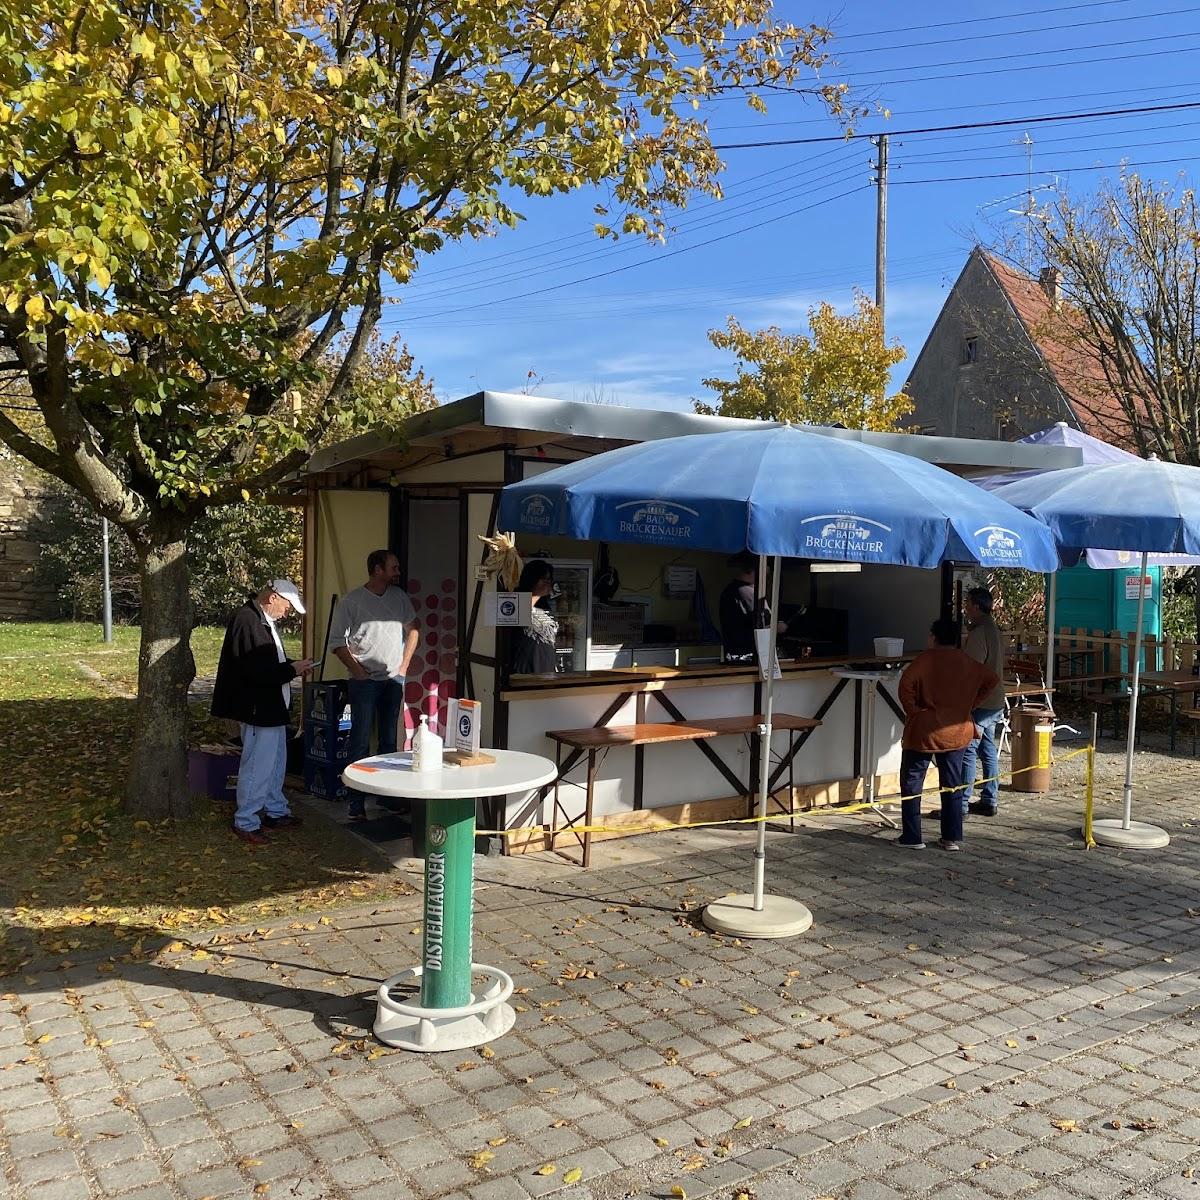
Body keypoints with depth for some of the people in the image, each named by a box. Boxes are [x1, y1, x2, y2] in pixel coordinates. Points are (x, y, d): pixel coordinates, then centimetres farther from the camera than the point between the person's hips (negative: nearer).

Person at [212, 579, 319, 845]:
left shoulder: (265, 621, 12)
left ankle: (276, 812, 33)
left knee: (276, 762, 20)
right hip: (258, 709, -11)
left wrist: (293, 665, 6)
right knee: (257, 766, -2)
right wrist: (291, 670, -19)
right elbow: (254, 670, -27)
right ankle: (245, 822, 9)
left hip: (273, 707, 11)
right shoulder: (246, 621, -21)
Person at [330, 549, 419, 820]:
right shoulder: (351, 601, -7)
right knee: (361, 742, -4)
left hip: (393, 679, 5)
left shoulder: (399, 596, 7)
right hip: (364, 681, -4)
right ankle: (356, 805, 0)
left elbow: (413, 629, 16)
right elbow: (337, 641, -6)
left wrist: (404, 665, 8)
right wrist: (357, 670, -10)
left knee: (389, 740, 11)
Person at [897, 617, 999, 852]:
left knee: (911, 784, 6)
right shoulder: (967, 663, 6)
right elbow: (990, 680, 14)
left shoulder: (925, 659, -10)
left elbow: (906, 684, -23)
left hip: (923, 731, -4)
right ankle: (952, 838, 14)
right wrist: (968, 706, 12)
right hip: (956, 733, 5)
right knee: (953, 786, 13)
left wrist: (912, 710, -11)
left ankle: (912, 837, 7)